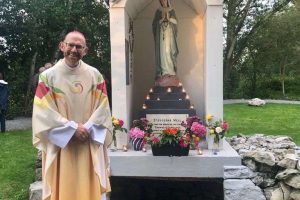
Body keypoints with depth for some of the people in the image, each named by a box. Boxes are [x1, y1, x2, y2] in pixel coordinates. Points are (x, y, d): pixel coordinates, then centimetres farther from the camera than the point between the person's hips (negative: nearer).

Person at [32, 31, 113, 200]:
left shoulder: (95, 75, 3)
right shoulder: (48, 76, -3)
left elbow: (102, 107, 0)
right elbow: (44, 112, -8)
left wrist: (87, 128, -13)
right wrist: (73, 128, -14)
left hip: (91, 145, 2)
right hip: (60, 145, -1)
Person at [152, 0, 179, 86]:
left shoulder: (172, 10, 13)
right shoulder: (158, 11, 13)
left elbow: (175, 22, 5)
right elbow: (155, 23, 5)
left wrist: (168, 18, -11)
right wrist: (162, 19, -9)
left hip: (170, 34, 0)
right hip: (161, 34, 0)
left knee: (170, 51, -8)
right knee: (163, 52, -8)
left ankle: (170, 72, -7)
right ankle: (164, 72, -8)